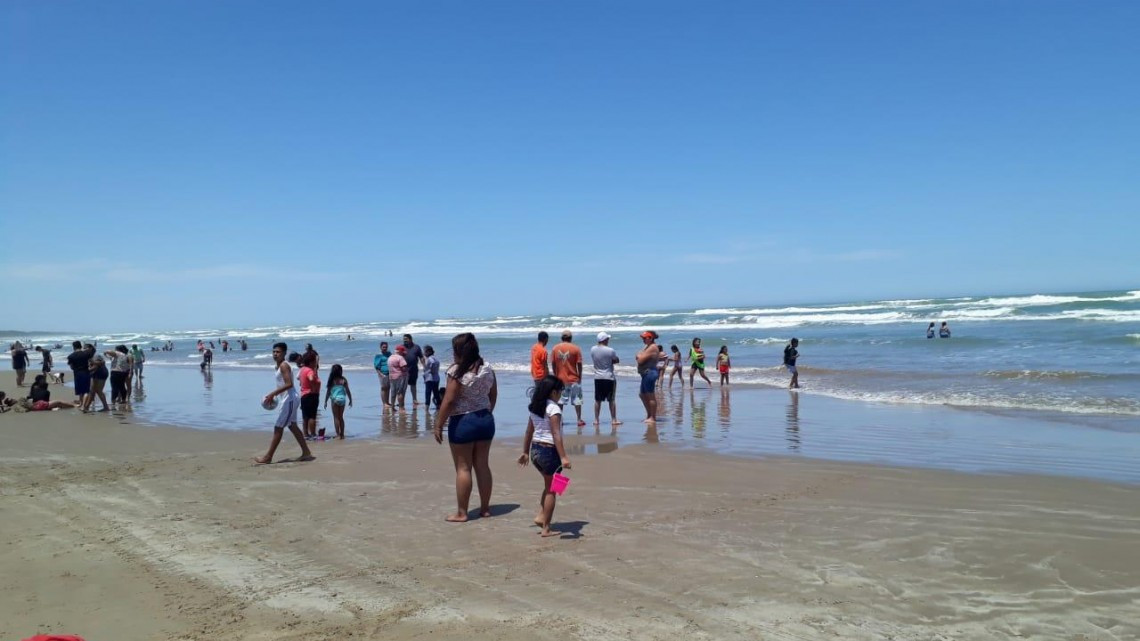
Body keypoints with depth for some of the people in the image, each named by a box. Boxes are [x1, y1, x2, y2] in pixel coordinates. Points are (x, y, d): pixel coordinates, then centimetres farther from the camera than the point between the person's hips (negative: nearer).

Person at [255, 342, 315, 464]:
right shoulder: (277, 366, 13)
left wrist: (273, 394, -24)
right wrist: (273, 395, 10)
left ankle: (268, 457, 1)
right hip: (288, 400, 10)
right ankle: (306, 453, 20)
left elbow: (289, 384, -25)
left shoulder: (284, 365, -16)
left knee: (278, 428, -5)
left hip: (289, 399, -10)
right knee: (292, 426, 16)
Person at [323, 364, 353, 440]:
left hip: (335, 399, -3)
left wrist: (325, 401, 3)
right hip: (342, 399, 3)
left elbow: (328, 391, -4)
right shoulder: (344, 380, -1)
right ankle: (342, 434, 18)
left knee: (336, 417, 4)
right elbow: (347, 391, 0)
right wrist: (350, 400, 10)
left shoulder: (332, 380, -6)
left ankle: (338, 434, -1)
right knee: (341, 417, 15)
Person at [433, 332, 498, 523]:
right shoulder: (487, 368, 4)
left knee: (463, 468, 2)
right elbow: (493, 395, 12)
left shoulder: (457, 371, -16)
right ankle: (485, 508, 21)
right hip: (485, 420, 6)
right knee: (483, 466, 13)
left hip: (463, 422, -6)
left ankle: (461, 513, 8)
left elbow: (448, 401, -17)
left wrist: (438, 425, -9)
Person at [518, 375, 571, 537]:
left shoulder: (535, 408, 8)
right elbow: (556, 434, -23)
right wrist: (563, 457, -26)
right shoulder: (553, 408, -15)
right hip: (549, 451, -8)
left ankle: (541, 516, 15)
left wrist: (526, 452, 23)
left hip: (535, 450, 8)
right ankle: (546, 529, 8)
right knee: (551, 489, 3)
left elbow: (529, 432, 15)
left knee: (548, 485, 23)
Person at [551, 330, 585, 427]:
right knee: (577, 400, 6)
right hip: (573, 378, -2)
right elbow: (579, 364, -6)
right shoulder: (576, 348, -7)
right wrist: (580, 376, 5)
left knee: (560, 400, 12)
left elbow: (553, 364, 2)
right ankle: (579, 420, 8)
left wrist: (556, 375, 12)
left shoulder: (555, 348, -1)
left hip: (560, 378, 2)